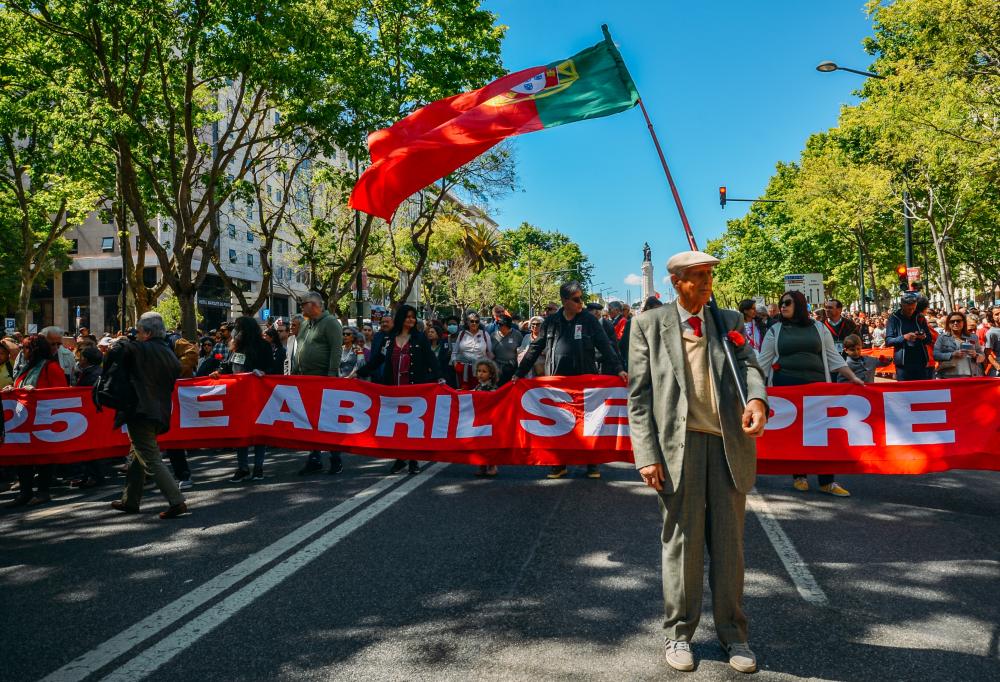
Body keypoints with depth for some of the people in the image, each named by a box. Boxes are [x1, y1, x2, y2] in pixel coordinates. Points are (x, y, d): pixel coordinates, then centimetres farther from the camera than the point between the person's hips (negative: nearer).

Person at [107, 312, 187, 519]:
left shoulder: (140, 349, -8)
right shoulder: (170, 355, 12)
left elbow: (114, 352, -19)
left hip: (140, 412, -8)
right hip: (160, 413, 8)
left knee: (151, 460, -7)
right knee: (136, 457, 22)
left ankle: (177, 502, -13)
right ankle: (130, 501, 32)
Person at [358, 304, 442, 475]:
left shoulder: (420, 338, 3)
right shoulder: (388, 339, 10)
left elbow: (431, 359, -5)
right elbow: (376, 360, 13)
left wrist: (438, 377, -19)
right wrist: (359, 373, 9)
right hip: (393, 389, 2)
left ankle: (413, 460, 14)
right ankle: (399, 459, 15)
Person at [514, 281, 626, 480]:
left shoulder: (589, 320, 0)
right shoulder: (551, 321, 5)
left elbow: (605, 346, -3)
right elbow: (535, 348, 8)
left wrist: (618, 369, -15)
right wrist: (520, 373, 6)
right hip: (557, 381, 2)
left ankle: (592, 464, 18)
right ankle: (559, 464, 20)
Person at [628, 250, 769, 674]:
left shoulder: (729, 321, 14)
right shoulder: (649, 325, 5)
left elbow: (747, 364, -2)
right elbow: (639, 395, 1)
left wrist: (757, 398, -25)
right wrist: (646, 454, -8)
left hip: (727, 441, 3)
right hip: (678, 443, -2)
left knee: (728, 541, 9)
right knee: (681, 540, 6)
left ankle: (732, 633, 23)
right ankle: (678, 632, 21)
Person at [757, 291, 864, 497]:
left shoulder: (818, 328, 11)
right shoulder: (775, 331, 9)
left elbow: (833, 356, 10)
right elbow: (763, 362, 8)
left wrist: (853, 377, 2)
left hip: (816, 385, 1)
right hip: (786, 386, 0)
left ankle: (827, 481, 5)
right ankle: (799, 476, 15)